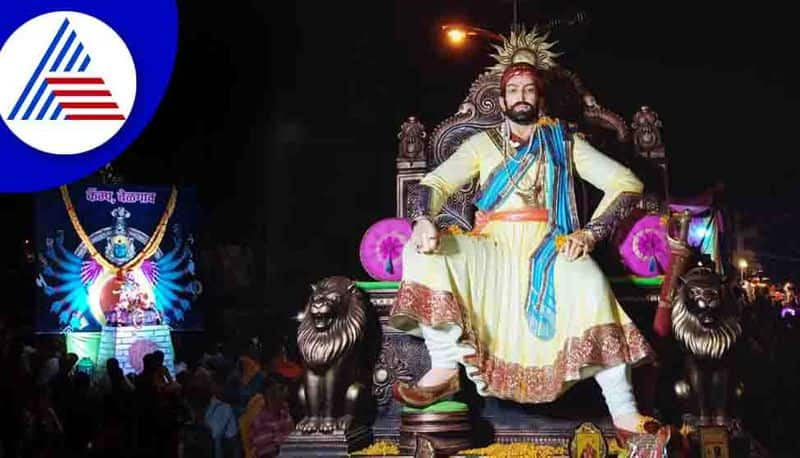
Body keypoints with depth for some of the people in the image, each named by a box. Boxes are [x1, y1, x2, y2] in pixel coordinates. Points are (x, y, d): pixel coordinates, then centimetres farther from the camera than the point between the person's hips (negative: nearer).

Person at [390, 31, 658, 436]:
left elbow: (627, 183, 6)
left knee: (590, 285, -36)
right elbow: (437, 181, 5)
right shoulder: (483, 143, 20)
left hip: (548, 247, -2)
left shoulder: (565, 142, 16)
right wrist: (423, 220, -20)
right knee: (422, 251, -26)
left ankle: (624, 414, -36)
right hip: (491, 250, 2)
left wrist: (591, 232, -11)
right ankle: (445, 368, -24)